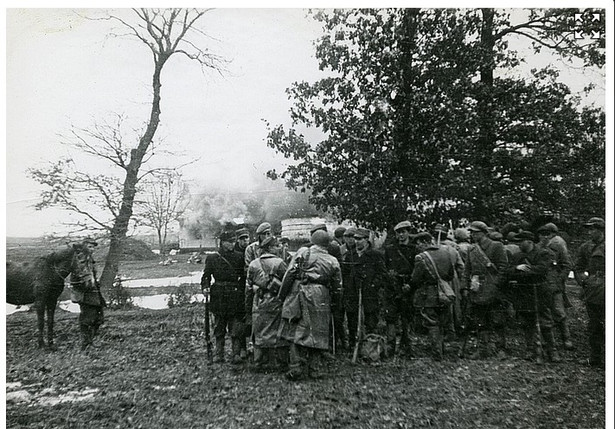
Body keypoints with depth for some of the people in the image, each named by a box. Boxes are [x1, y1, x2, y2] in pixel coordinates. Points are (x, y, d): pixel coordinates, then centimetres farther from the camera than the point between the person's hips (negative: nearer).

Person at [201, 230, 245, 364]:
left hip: (235, 296, 0)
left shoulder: (238, 257, 6)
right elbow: (206, 275, 3)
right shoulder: (212, 258, 4)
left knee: (236, 327, -1)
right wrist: (205, 287, -15)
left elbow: (244, 276, 7)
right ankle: (219, 354, 21)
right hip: (218, 297, 0)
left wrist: (244, 291, -4)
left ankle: (236, 354, 6)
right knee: (219, 326, 10)